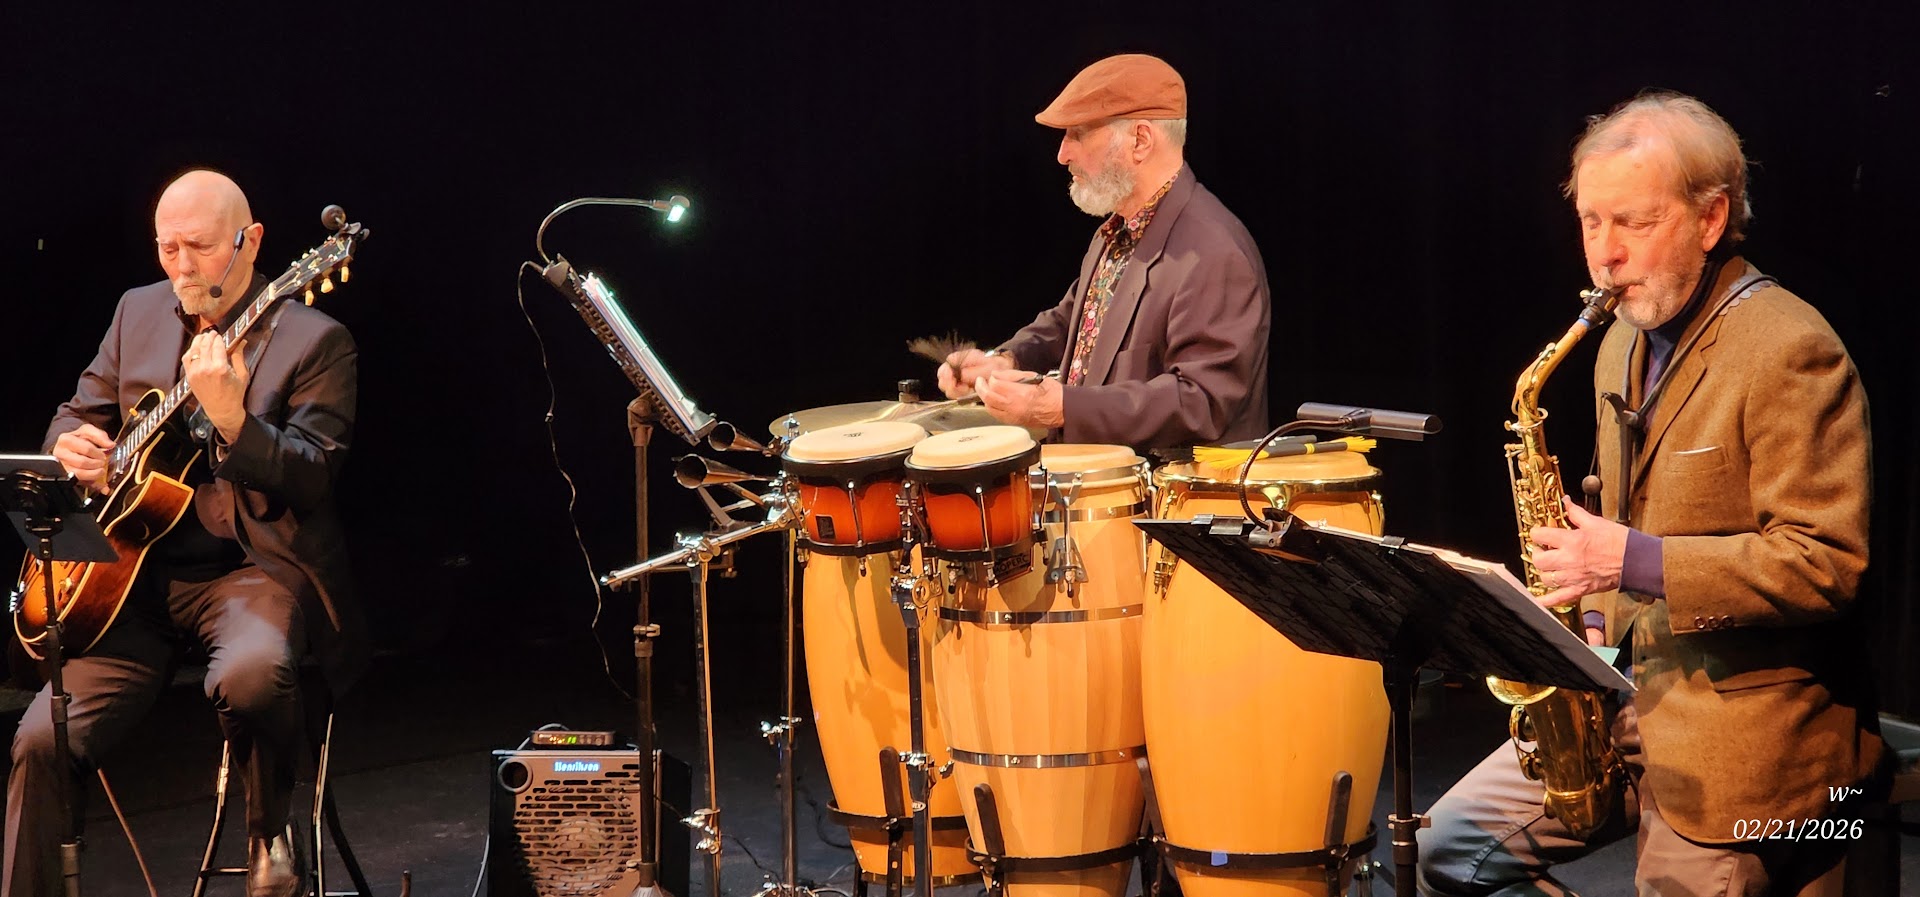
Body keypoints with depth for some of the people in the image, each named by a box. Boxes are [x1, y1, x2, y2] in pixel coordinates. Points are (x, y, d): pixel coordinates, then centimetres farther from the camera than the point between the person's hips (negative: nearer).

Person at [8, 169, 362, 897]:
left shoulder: (313, 340, -5)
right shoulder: (137, 313, 13)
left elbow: (310, 482, -14)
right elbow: (75, 416, 22)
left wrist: (231, 420, -31)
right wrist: (73, 446, -3)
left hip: (256, 566, -5)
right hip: (138, 571, 5)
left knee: (251, 674, -37)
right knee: (42, 740, -13)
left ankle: (270, 833, -7)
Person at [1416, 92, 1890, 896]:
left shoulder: (1789, 351, -16)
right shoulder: (1625, 345, 11)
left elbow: (1829, 563, -22)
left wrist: (1636, 561, -25)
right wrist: (1596, 622, 6)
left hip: (1745, 732, -8)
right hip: (1631, 696, 8)